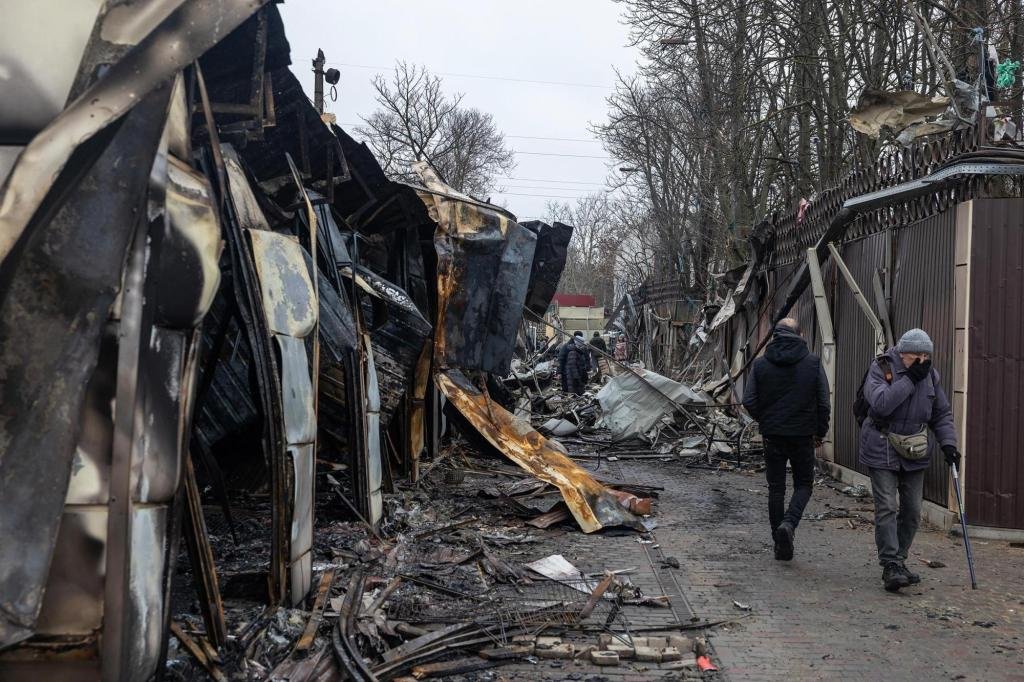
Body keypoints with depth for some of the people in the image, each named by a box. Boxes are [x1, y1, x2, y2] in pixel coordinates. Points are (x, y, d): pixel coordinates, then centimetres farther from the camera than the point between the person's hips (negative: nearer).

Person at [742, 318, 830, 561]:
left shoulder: (761, 363, -2)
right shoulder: (813, 362, -4)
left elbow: (749, 401, -5)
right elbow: (824, 402, -4)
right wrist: (820, 431, 8)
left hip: (772, 435, 1)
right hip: (803, 435, -1)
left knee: (776, 488, 10)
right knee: (803, 484, 13)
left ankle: (781, 545, 13)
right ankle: (789, 523, -12)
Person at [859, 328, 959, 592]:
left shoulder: (929, 375, 4)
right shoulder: (881, 368, -10)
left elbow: (942, 413, 13)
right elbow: (880, 404, -26)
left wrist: (948, 442, -1)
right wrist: (910, 379, -24)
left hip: (915, 454, 5)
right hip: (883, 451, -5)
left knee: (912, 511, 8)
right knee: (887, 508, -9)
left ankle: (898, 562, 21)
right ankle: (890, 566, -6)